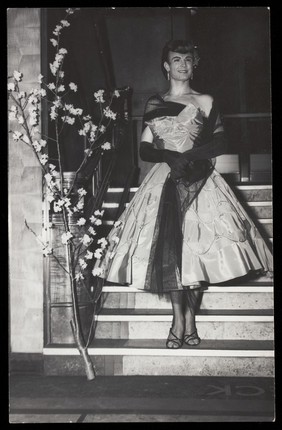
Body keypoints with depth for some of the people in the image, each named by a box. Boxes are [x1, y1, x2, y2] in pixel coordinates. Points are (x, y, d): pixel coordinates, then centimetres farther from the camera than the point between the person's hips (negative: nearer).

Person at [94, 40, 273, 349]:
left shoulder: (205, 102, 10)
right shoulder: (154, 104, 14)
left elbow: (220, 143, 3)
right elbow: (144, 149, 9)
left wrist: (189, 156, -11)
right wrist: (170, 156, -10)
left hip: (199, 179, -1)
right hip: (164, 181, 1)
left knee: (196, 247, -10)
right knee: (168, 247, -9)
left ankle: (190, 318, 0)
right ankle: (178, 320, -2)